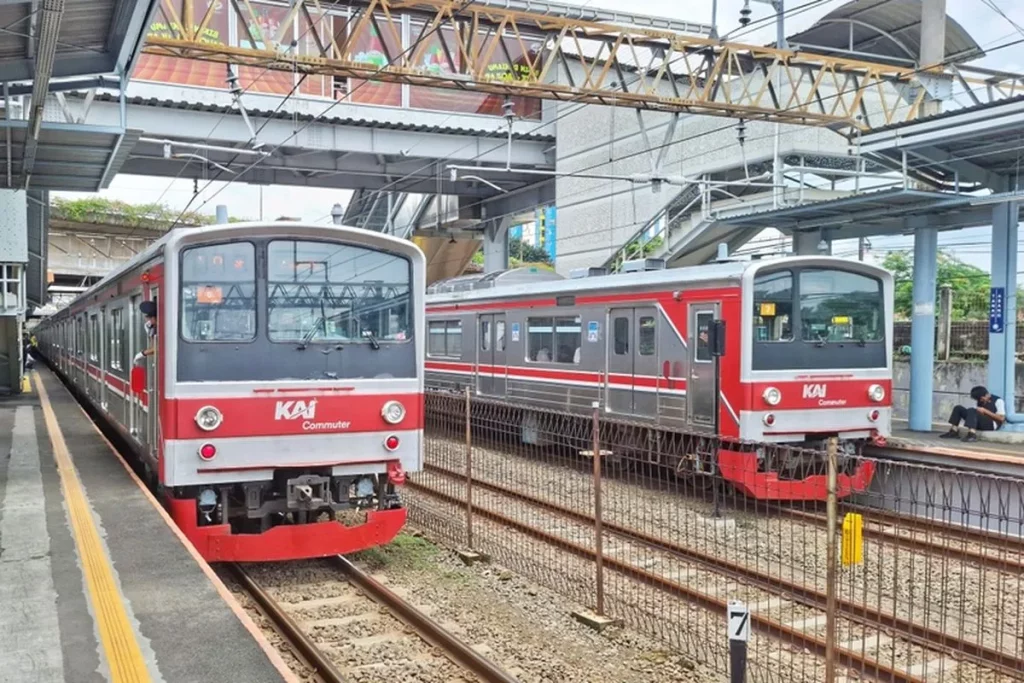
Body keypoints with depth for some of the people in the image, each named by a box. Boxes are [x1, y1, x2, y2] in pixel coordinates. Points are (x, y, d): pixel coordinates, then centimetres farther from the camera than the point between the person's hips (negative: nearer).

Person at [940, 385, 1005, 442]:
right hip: (980, 423, 8)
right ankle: (953, 431, -15)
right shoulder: (981, 402, 18)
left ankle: (972, 434, -49)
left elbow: (1001, 418, -12)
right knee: (958, 408, -1)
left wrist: (985, 411, -16)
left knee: (971, 410, -32)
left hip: (992, 424, -8)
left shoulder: (998, 401, -4)